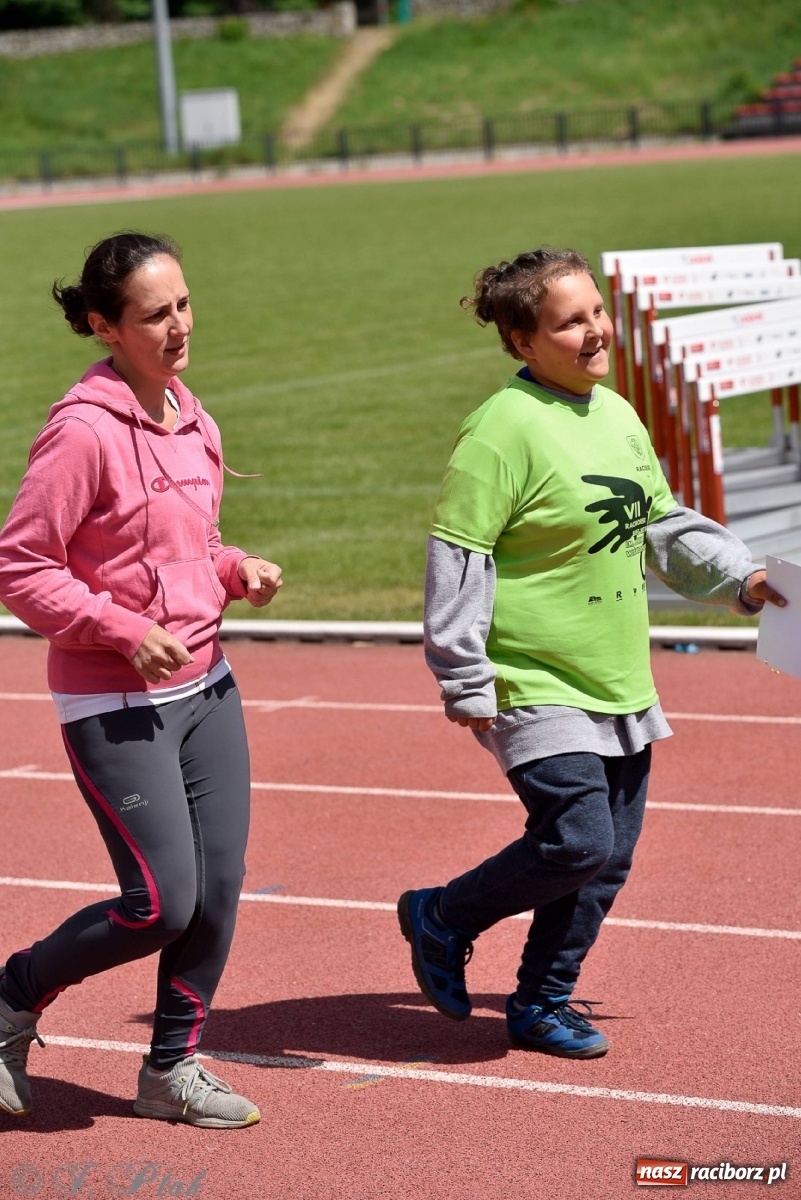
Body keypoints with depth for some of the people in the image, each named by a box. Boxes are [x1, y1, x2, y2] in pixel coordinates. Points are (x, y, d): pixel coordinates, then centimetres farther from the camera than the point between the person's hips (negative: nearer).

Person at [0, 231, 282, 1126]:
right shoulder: (84, 431, -17)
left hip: (205, 686, 8)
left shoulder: (190, 419, 8)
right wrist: (127, 632, -20)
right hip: (115, 706, -8)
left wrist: (236, 570, 2)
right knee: (163, 904, -7)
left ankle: (172, 1067, 24)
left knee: (219, 887, 6)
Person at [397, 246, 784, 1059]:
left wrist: (740, 577, 10)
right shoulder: (504, 429, -16)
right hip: (538, 687, -8)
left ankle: (542, 1004, 25)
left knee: (609, 856, 9)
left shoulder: (618, 416, 10)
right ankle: (440, 920, 10)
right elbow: (456, 559, -17)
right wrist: (465, 683, -18)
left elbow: (664, 527, 23)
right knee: (577, 842, -15)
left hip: (619, 685, 8)